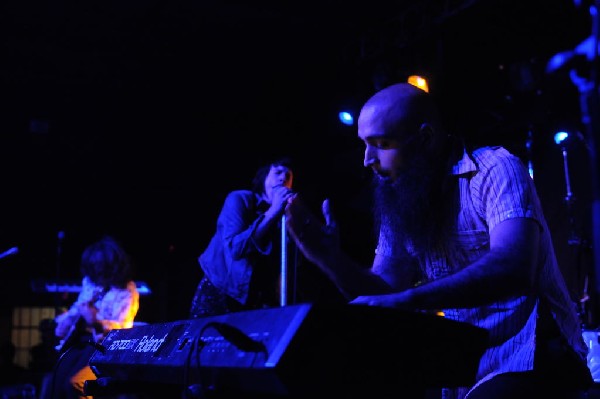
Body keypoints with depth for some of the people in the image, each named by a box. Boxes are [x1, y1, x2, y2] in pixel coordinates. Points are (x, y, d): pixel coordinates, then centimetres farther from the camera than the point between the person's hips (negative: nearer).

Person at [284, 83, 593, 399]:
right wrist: (332, 260, -12)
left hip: (530, 359, -6)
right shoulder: (400, 202, 5)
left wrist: (406, 300, -37)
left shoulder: (493, 169, -13)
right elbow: (385, 291, 6)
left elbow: (514, 269, -28)